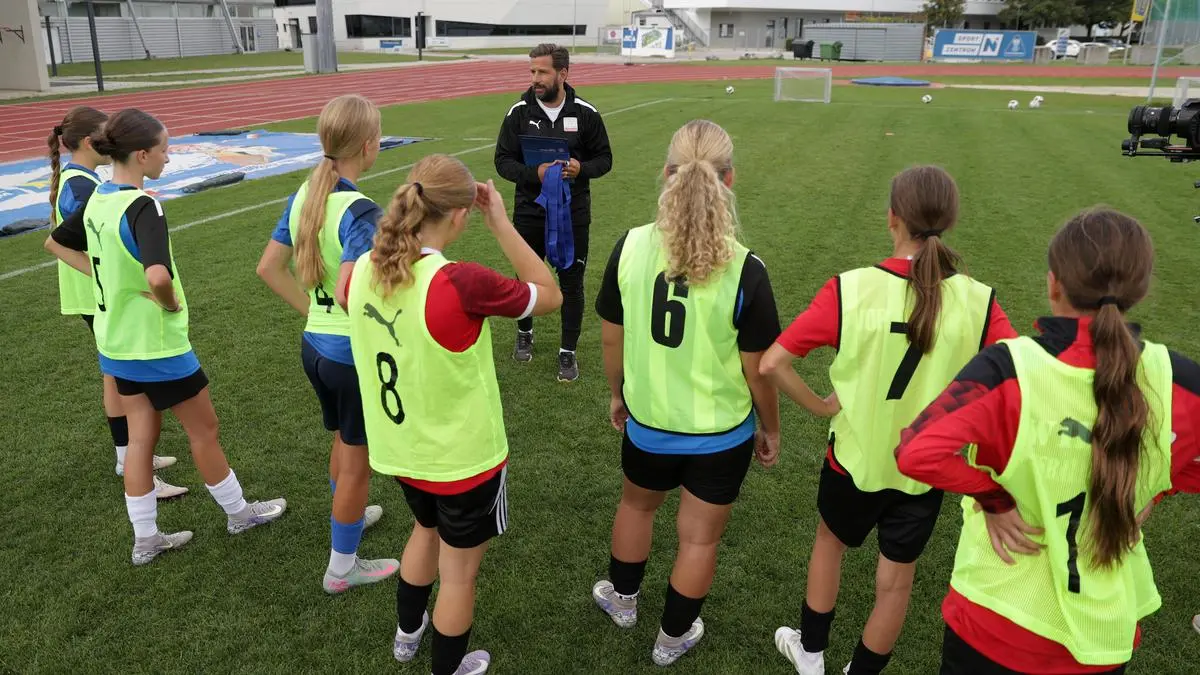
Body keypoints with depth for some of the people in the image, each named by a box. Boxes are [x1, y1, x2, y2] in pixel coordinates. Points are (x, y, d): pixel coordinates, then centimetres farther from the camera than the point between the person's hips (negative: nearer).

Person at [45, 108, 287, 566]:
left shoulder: (98, 201, 2)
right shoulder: (142, 206, -25)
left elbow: (56, 242, 20)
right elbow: (158, 276, -41)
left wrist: (106, 275, 12)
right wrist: (171, 303, -21)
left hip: (117, 341, 8)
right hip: (157, 345, -8)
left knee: (140, 438, 16)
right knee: (203, 429, 11)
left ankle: (146, 539, 27)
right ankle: (238, 512, 29)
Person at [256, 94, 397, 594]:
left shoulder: (304, 195, 0)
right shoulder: (360, 211, -24)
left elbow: (268, 267, 6)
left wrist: (313, 310, 11)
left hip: (315, 344, 8)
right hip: (355, 352, -8)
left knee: (342, 443, 29)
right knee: (356, 461, 11)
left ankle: (349, 517, 53)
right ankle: (342, 568, 27)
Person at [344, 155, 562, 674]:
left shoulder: (364, 271, -12)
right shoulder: (462, 283, -32)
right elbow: (550, 296, -16)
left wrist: (402, 221, 10)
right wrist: (501, 224, -13)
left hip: (400, 449, 7)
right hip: (463, 457, -7)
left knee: (427, 529, 35)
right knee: (458, 571, 19)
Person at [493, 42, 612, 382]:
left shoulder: (586, 113, -5)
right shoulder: (519, 112, -5)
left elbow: (604, 159, 2)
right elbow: (503, 161, -4)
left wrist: (581, 168, -20)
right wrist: (534, 173, -22)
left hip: (573, 213, -1)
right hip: (530, 211, 1)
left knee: (571, 283, 4)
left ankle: (568, 352, 19)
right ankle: (525, 333, 42)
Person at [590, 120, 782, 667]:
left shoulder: (630, 247, -17)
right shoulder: (745, 271, -23)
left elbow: (612, 339, -4)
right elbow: (758, 369, -14)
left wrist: (618, 394, 14)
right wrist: (769, 428, 4)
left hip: (648, 421, 3)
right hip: (722, 433, -2)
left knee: (636, 503, 31)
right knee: (700, 537, 20)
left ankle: (622, 599, 54)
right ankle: (672, 639, 41)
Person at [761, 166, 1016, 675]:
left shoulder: (850, 289, -21)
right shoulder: (978, 301, -16)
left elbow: (771, 363, -23)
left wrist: (820, 406, -9)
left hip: (855, 459, 0)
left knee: (831, 540, 28)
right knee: (897, 579, 21)